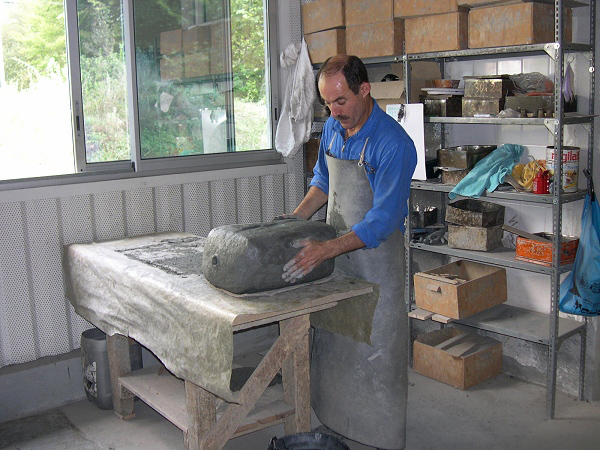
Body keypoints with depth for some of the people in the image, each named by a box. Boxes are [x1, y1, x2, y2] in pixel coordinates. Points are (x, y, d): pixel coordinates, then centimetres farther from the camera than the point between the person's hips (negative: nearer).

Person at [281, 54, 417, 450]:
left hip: (376, 258, -7)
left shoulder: (393, 143, -21)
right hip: (334, 251, 7)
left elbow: (383, 220, -25)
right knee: (332, 340, 16)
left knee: (377, 352, 1)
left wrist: (324, 250, -33)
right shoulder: (333, 127, 3)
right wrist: (294, 219, 4)